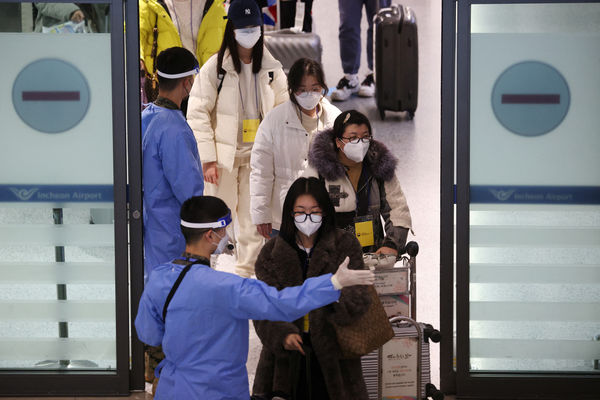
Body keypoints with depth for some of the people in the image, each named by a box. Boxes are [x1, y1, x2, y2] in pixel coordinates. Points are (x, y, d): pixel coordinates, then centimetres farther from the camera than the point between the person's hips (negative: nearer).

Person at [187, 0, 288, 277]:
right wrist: (207, 158, -12)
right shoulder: (215, 67, -7)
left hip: (257, 154, 3)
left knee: (254, 218, 7)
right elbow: (197, 114, -7)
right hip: (223, 155, -3)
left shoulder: (271, 68, 4)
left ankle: (247, 273, 18)